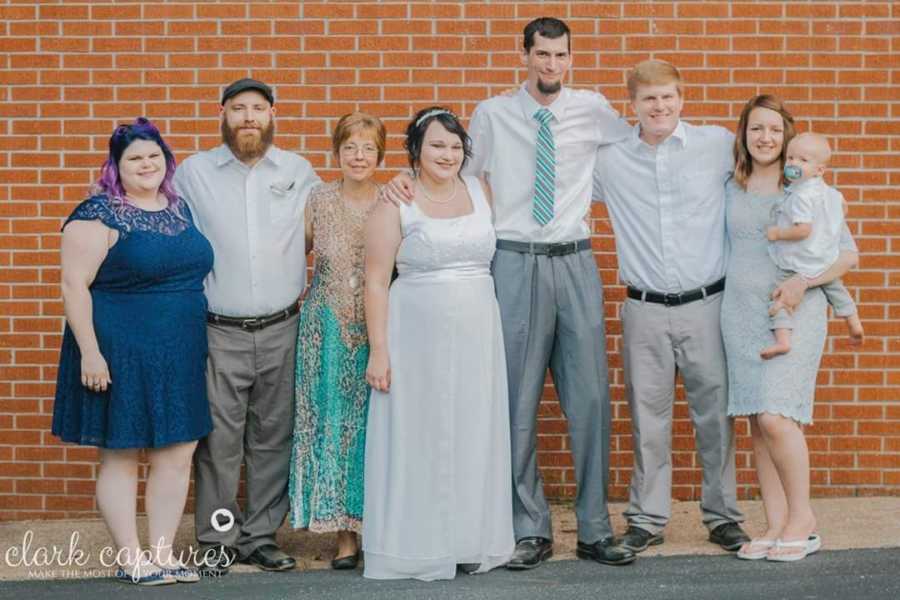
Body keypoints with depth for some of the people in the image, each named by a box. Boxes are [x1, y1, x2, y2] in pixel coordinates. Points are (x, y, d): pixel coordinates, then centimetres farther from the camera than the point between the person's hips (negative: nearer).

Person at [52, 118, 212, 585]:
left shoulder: (180, 209, 10)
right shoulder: (99, 215, -10)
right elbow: (74, 286, -14)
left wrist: (200, 344, 17)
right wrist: (90, 351, -19)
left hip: (179, 355, 7)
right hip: (120, 354, -7)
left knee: (177, 455, 7)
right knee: (121, 455, 3)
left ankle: (162, 552, 18)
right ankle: (130, 558, 11)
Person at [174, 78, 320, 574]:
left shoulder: (299, 172, 8)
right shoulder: (193, 172, 3)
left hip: (281, 329, 2)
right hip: (218, 331, -2)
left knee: (273, 438, 7)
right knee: (218, 440, -2)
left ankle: (261, 537, 18)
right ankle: (218, 539, 10)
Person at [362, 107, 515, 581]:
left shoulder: (481, 191, 7)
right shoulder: (395, 204, -5)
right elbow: (376, 282, -6)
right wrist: (379, 350, -11)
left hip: (477, 337, 4)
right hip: (417, 339, -4)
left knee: (473, 436, 8)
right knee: (419, 438, 2)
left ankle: (470, 542, 19)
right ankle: (418, 546, 10)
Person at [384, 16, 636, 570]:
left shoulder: (593, 110, 7)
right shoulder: (492, 116, 4)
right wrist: (407, 181, -8)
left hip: (575, 262, 1)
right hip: (515, 263, -1)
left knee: (590, 399, 2)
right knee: (518, 401, 1)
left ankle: (596, 530, 13)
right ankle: (530, 530, 12)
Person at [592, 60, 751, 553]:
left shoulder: (720, 144, 0)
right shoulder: (609, 159, 4)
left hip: (706, 304, -1)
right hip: (645, 309, 1)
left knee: (715, 412, 6)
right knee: (648, 417, 7)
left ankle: (722, 516, 20)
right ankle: (647, 519, 18)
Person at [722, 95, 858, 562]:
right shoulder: (730, 189, 9)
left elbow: (848, 253, 1)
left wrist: (803, 281, -14)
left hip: (794, 313, -4)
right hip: (741, 313, 4)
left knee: (775, 416, -14)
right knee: (757, 422, 3)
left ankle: (803, 519, 1)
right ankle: (775, 524, 9)